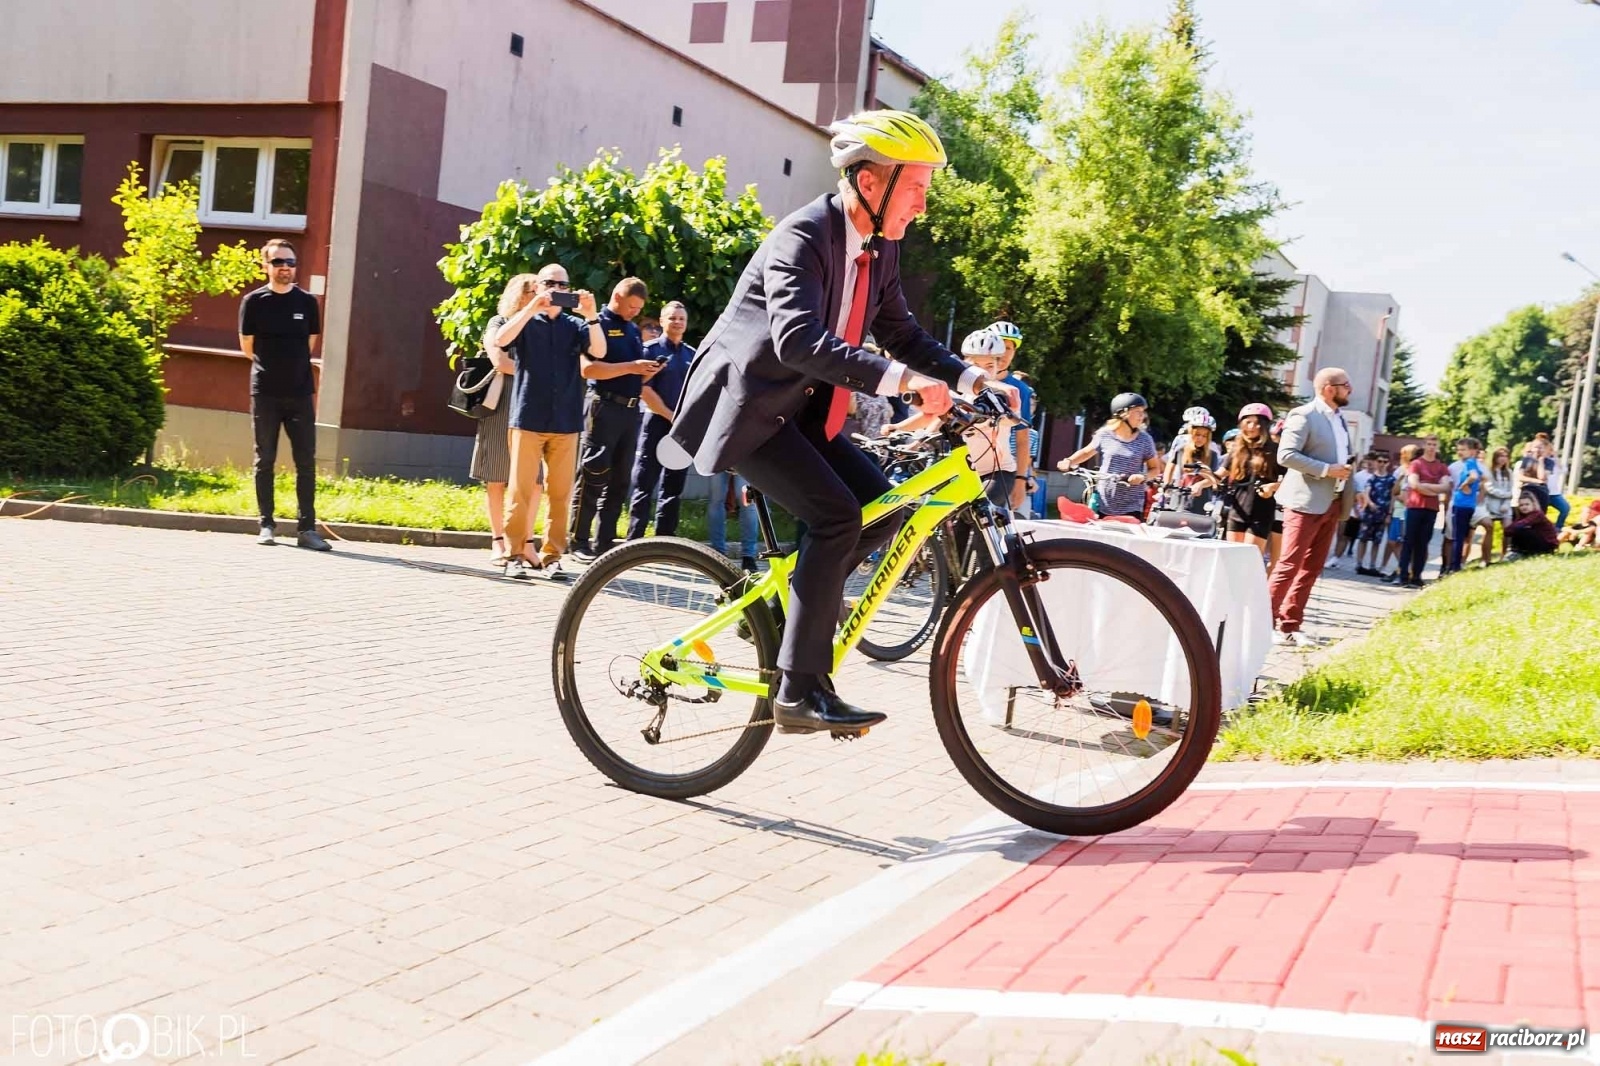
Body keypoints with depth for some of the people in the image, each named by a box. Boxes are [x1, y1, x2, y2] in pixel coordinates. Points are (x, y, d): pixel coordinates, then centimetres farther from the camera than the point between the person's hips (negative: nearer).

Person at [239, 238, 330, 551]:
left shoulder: (308, 302, 5)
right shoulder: (254, 301, 1)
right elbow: (247, 347, 8)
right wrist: (271, 365, 12)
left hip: (300, 393, 1)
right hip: (264, 393, -1)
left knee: (306, 462, -2)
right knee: (264, 460, 4)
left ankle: (307, 528, 1)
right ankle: (267, 525, 11)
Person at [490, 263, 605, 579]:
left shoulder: (575, 325, 12)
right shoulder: (524, 322, 9)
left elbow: (599, 351, -5)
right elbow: (500, 341, -12)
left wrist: (591, 315, -17)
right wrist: (532, 309, -17)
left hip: (566, 423, 2)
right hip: (528, 419, -2)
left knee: (560, 493, 2)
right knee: (522, 490, -2)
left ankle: (551, 557, 7)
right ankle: (515, 555, 3)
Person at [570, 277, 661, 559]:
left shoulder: (634, 331, 19)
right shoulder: (598, 324, -5)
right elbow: (588, 368, -17)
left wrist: (648, 372, 1)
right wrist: (630, 367, -19)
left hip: (631, 410, 8)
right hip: (604, 407, -8)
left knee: (620, 481, 7)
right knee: (593, 478, -7)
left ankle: (605, 542, 12)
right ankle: (579, 542, -2)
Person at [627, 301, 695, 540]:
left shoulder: (693, 355, 13)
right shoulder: (650, 350, -2)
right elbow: (645, 391, -9)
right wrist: (672, 417, -11)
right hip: (657, 423, -5)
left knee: (674, 489, 7)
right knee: (644, 488, -5)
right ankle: (633, 543, -4)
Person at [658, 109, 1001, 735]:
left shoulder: (879, 248, 5)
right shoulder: (803, 236, -21)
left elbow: (902, 334, 13)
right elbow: (797, 339, -36)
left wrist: (970, 378, -3)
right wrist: (899, 379, -44)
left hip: (799, 406, 9)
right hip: (747, 402, -9)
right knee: (837, 516, -22)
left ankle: (788, 600, 14)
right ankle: (799, 690, -18)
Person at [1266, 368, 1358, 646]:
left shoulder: (1340, 418, 16)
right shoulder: (1304, 416, -10)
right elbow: (1286, 455, -19)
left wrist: (1349, 491, 12)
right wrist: (1327, 470, -20)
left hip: (1331, 504, 8)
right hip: (1306, 502, -8)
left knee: (1312, 568, 8)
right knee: (1289, 565, -8)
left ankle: (1290, 625, 13)